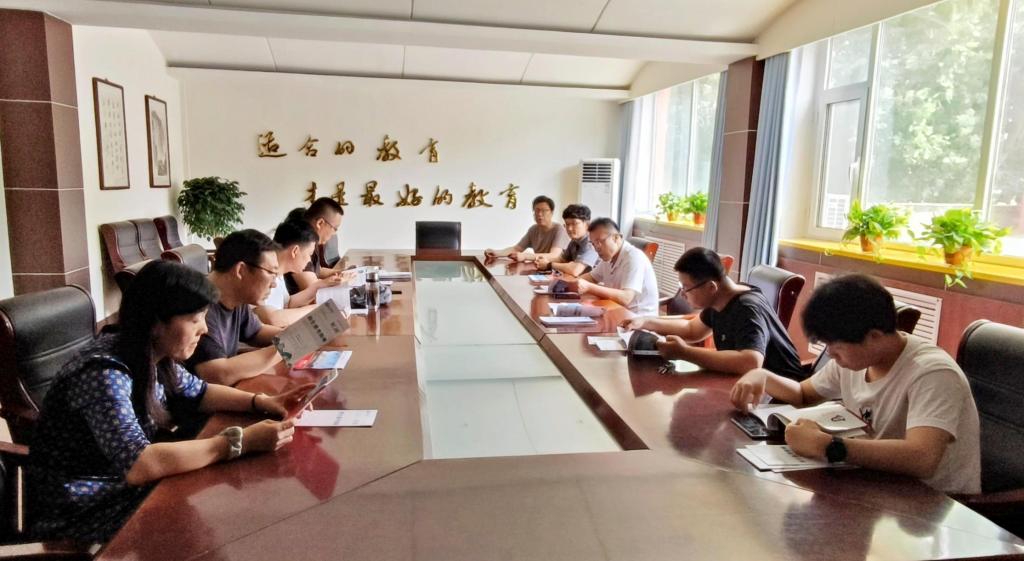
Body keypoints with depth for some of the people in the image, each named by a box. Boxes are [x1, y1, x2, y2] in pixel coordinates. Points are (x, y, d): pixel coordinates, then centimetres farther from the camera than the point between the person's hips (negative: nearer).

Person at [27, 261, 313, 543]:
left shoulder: (151, 355, -4)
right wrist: (240, 442, -36)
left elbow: (198, 392, 10)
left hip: (127, 488, 7)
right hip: (80, 514, -7)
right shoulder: (103, 374, -29)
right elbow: (139, 465, -38)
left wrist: (262, 402, -7)